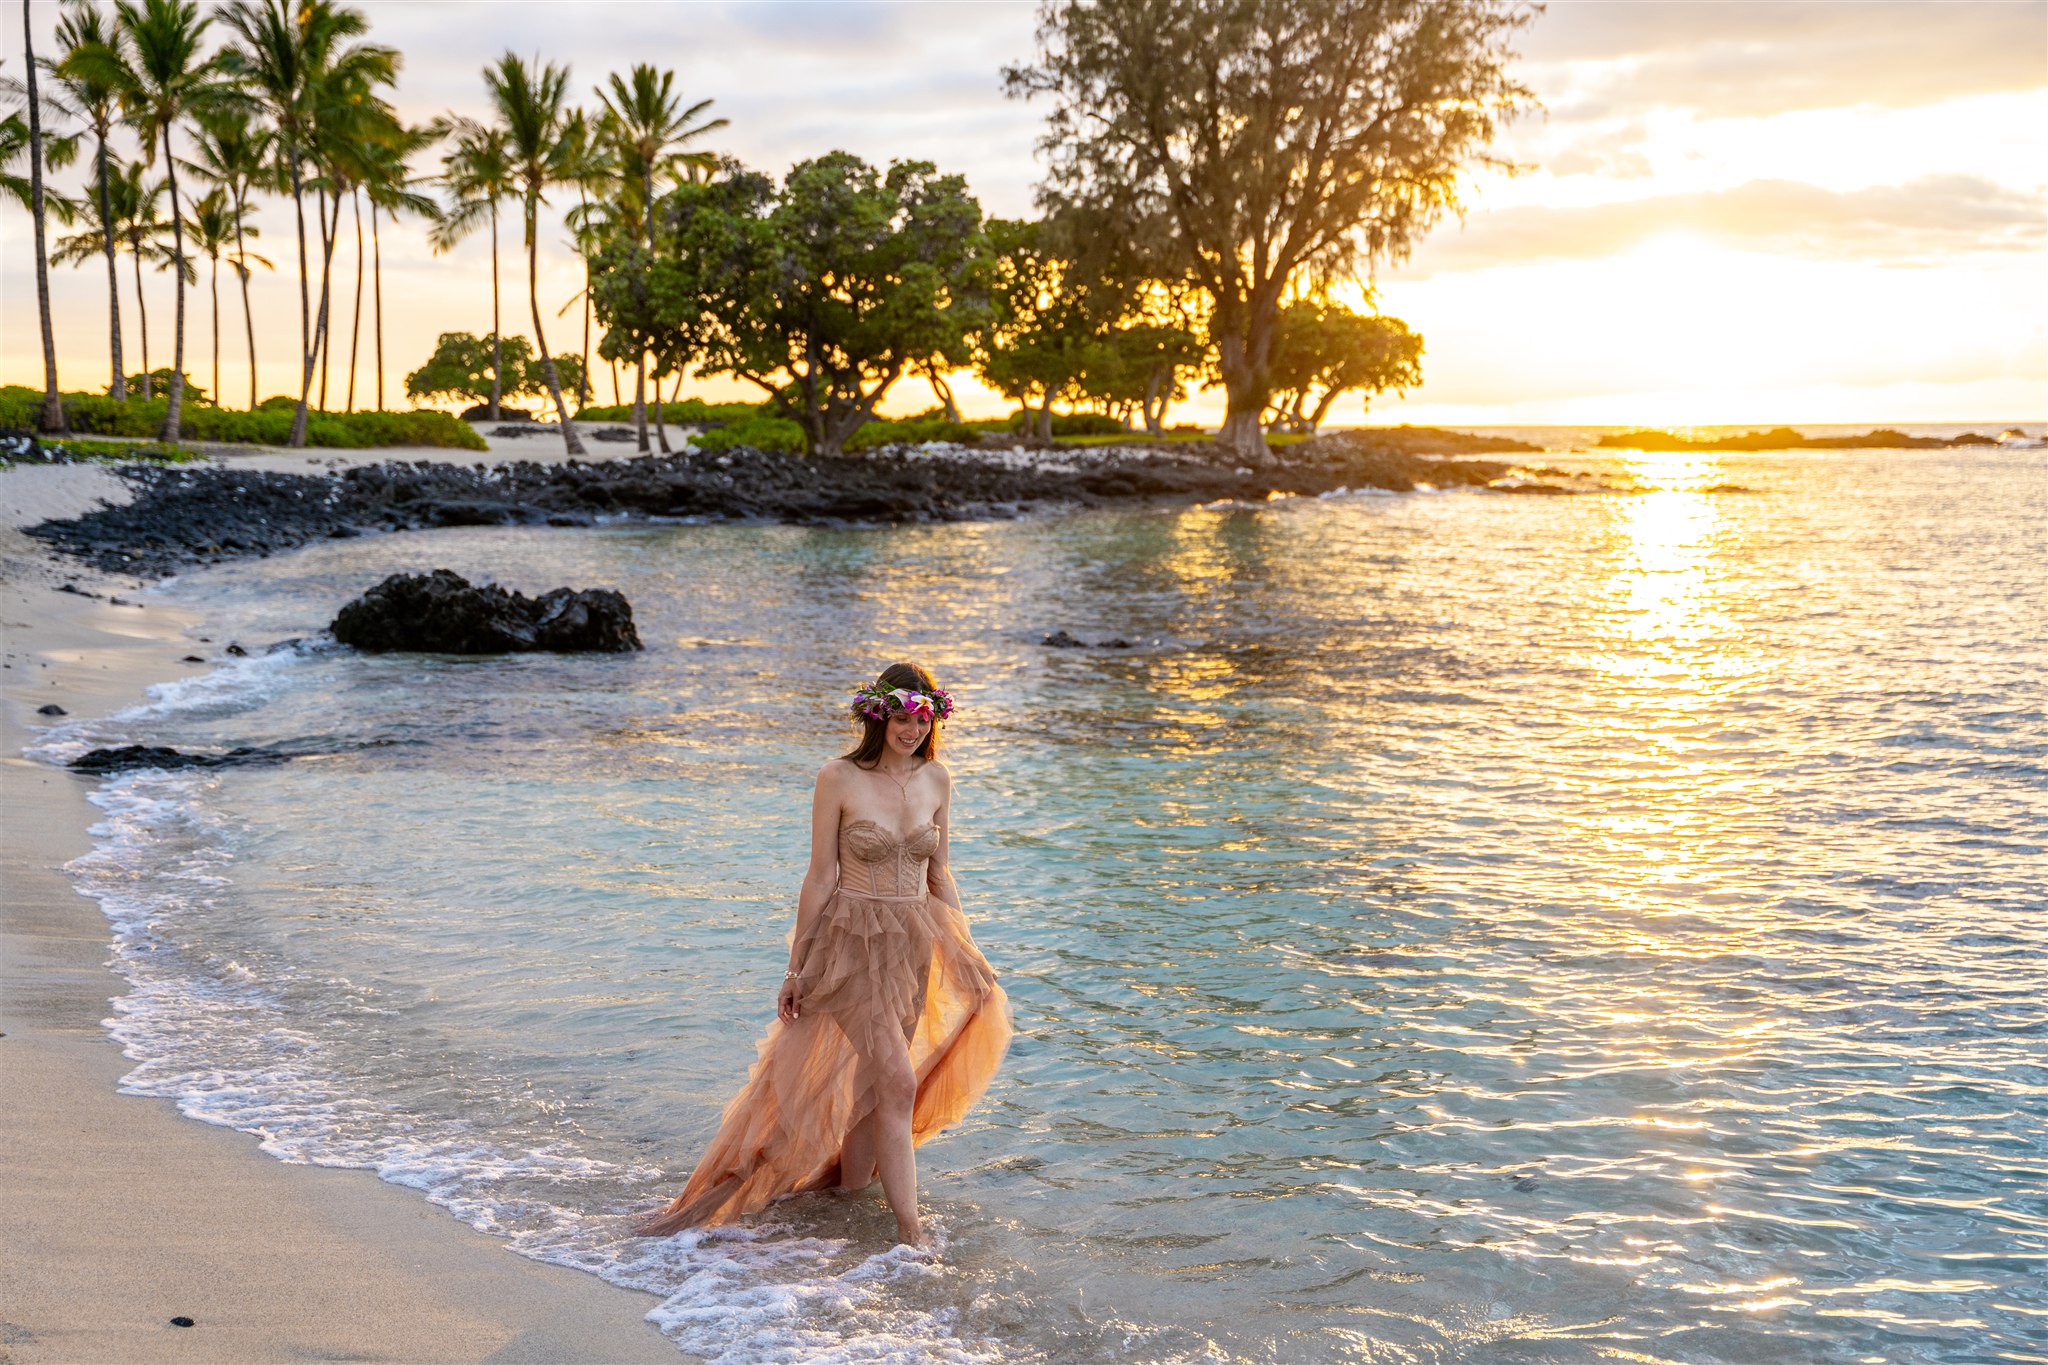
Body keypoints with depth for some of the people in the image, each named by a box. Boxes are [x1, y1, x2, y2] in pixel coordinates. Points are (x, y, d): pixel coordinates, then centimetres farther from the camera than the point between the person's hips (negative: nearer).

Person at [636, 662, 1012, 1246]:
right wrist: (797, 967, -4)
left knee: (868, 1080, 9)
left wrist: (963, 950, 12)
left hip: (914, 944, 5)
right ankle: (911, 1231, -6)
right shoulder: (839, 779, -9)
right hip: (853, 941, -5)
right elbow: (821, 877, -7)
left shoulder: (936, 779, 5)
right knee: (896, 1080, -12)